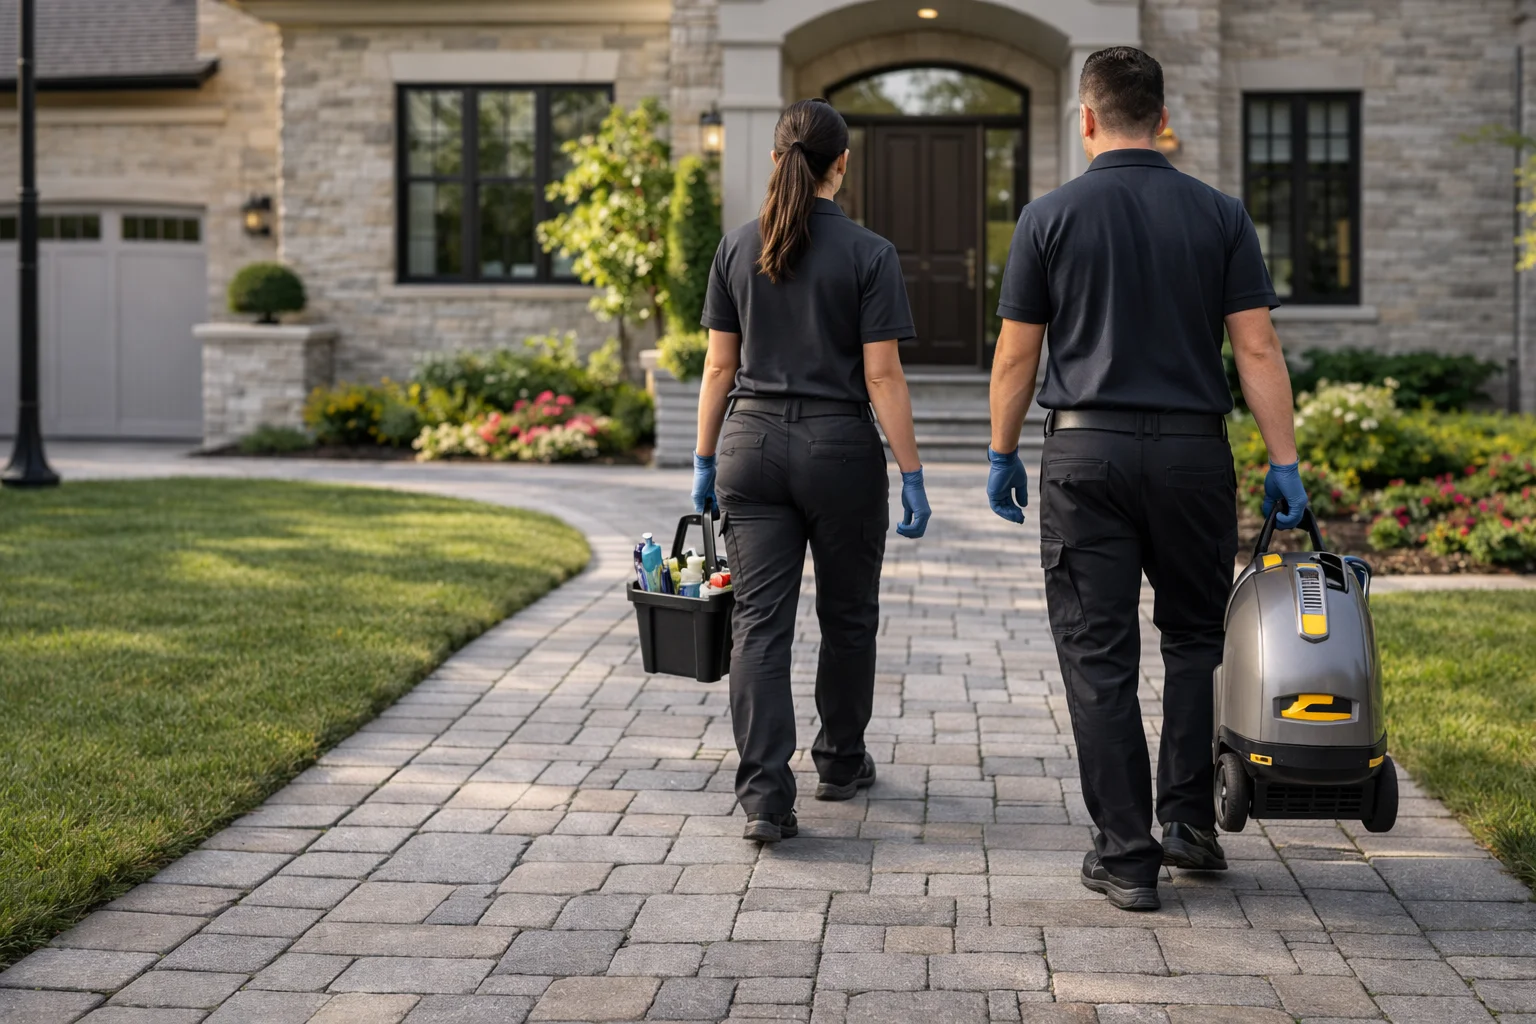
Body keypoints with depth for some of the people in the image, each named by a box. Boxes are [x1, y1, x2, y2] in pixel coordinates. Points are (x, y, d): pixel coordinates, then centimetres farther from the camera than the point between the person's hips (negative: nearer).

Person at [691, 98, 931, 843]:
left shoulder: (737, 249, 4)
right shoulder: (869, 255, -7)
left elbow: (719, 364, 6)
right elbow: (882, 374, -9)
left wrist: (704, 459, 13)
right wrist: (912, 474, -5)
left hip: (753, 442, 2)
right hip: (839, 447, -2)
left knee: (760, 622, 0)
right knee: (848, 615, 16)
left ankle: (764, 796, -9)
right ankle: (841, 763, 31)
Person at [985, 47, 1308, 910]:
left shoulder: (1051, 217, -2)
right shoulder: (1221, 215, 1)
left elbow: (1017, 356, 0)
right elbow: (1258, 349, -3)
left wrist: (1003, 455, 11)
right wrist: (1284, 462, 1)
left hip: (1086, 452, -2)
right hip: (1193, 450, 2)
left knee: (1100, 656, 2)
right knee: (1197, 636, 19)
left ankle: (1127, 856, 3)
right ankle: (1191, 823, 19)